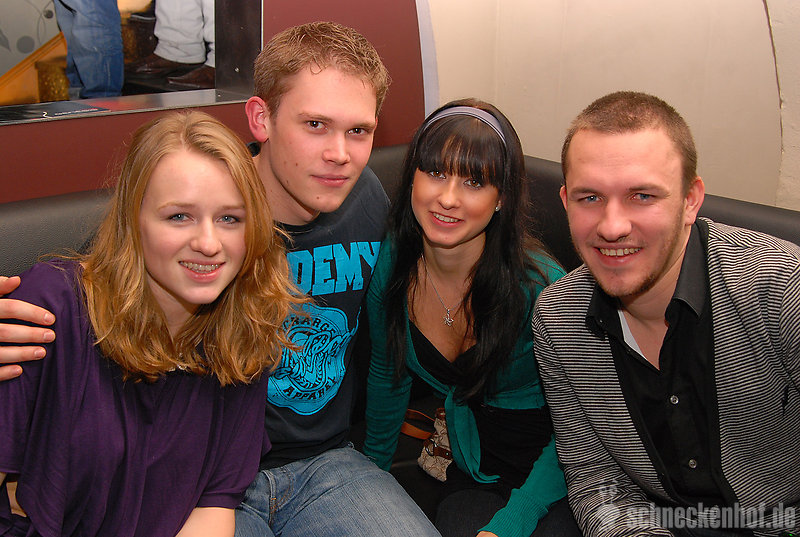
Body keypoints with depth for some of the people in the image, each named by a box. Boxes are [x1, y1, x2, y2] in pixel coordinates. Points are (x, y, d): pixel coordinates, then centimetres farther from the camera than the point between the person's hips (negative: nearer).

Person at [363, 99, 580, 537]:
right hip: (475, 477, 3)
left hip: (553, 481, -2)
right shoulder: (390, 265, -9)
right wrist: (373, 470, 20)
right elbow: (387, 374, 10)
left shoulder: (540, 286, -23)